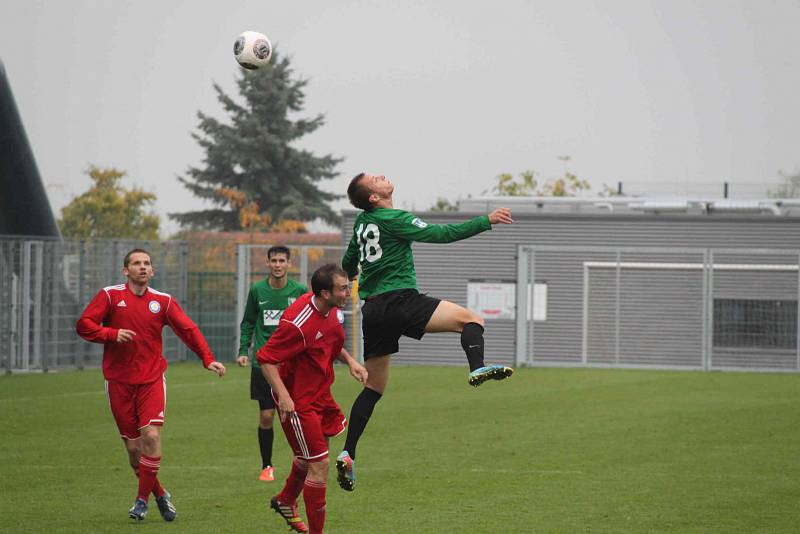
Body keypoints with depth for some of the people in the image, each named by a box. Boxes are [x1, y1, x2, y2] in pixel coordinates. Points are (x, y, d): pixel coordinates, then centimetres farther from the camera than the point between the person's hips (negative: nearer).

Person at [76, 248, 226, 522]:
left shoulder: (163, 301, 4)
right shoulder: (110, 295, 0)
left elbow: (188, 329, 0)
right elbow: (83, 325, -5)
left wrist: (208, 359, -13)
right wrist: (112, 333, -20)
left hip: (152, 379, 0)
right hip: (119, 381, 0)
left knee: (151, 436, -16)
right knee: (133, 445, 1)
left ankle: (142, 499, -2)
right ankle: (160, 494, 20)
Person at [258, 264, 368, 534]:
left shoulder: (332, 311, -3)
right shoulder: (298, 323, -30)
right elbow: (265, 359, -25)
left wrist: (350, 361, 3)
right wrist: (283, 395, -32)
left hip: (320, 395, 9)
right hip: (298, 401, -9)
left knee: (308, 457, 27)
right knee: (319, 464, -9)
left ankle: (286, 501, 53)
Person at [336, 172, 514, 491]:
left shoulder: (362, 222, 18)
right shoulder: (393, 219, -7)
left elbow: (349, 262, 34)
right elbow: (439, 234, -16)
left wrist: (347, 279, 58)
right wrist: (486, 221, -15)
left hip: (372, 310, 8)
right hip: (399, 301, -8)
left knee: (374, 387, 13)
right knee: (471, 319, -12)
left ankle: (348, 454, 7)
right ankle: (477, 368, -41)